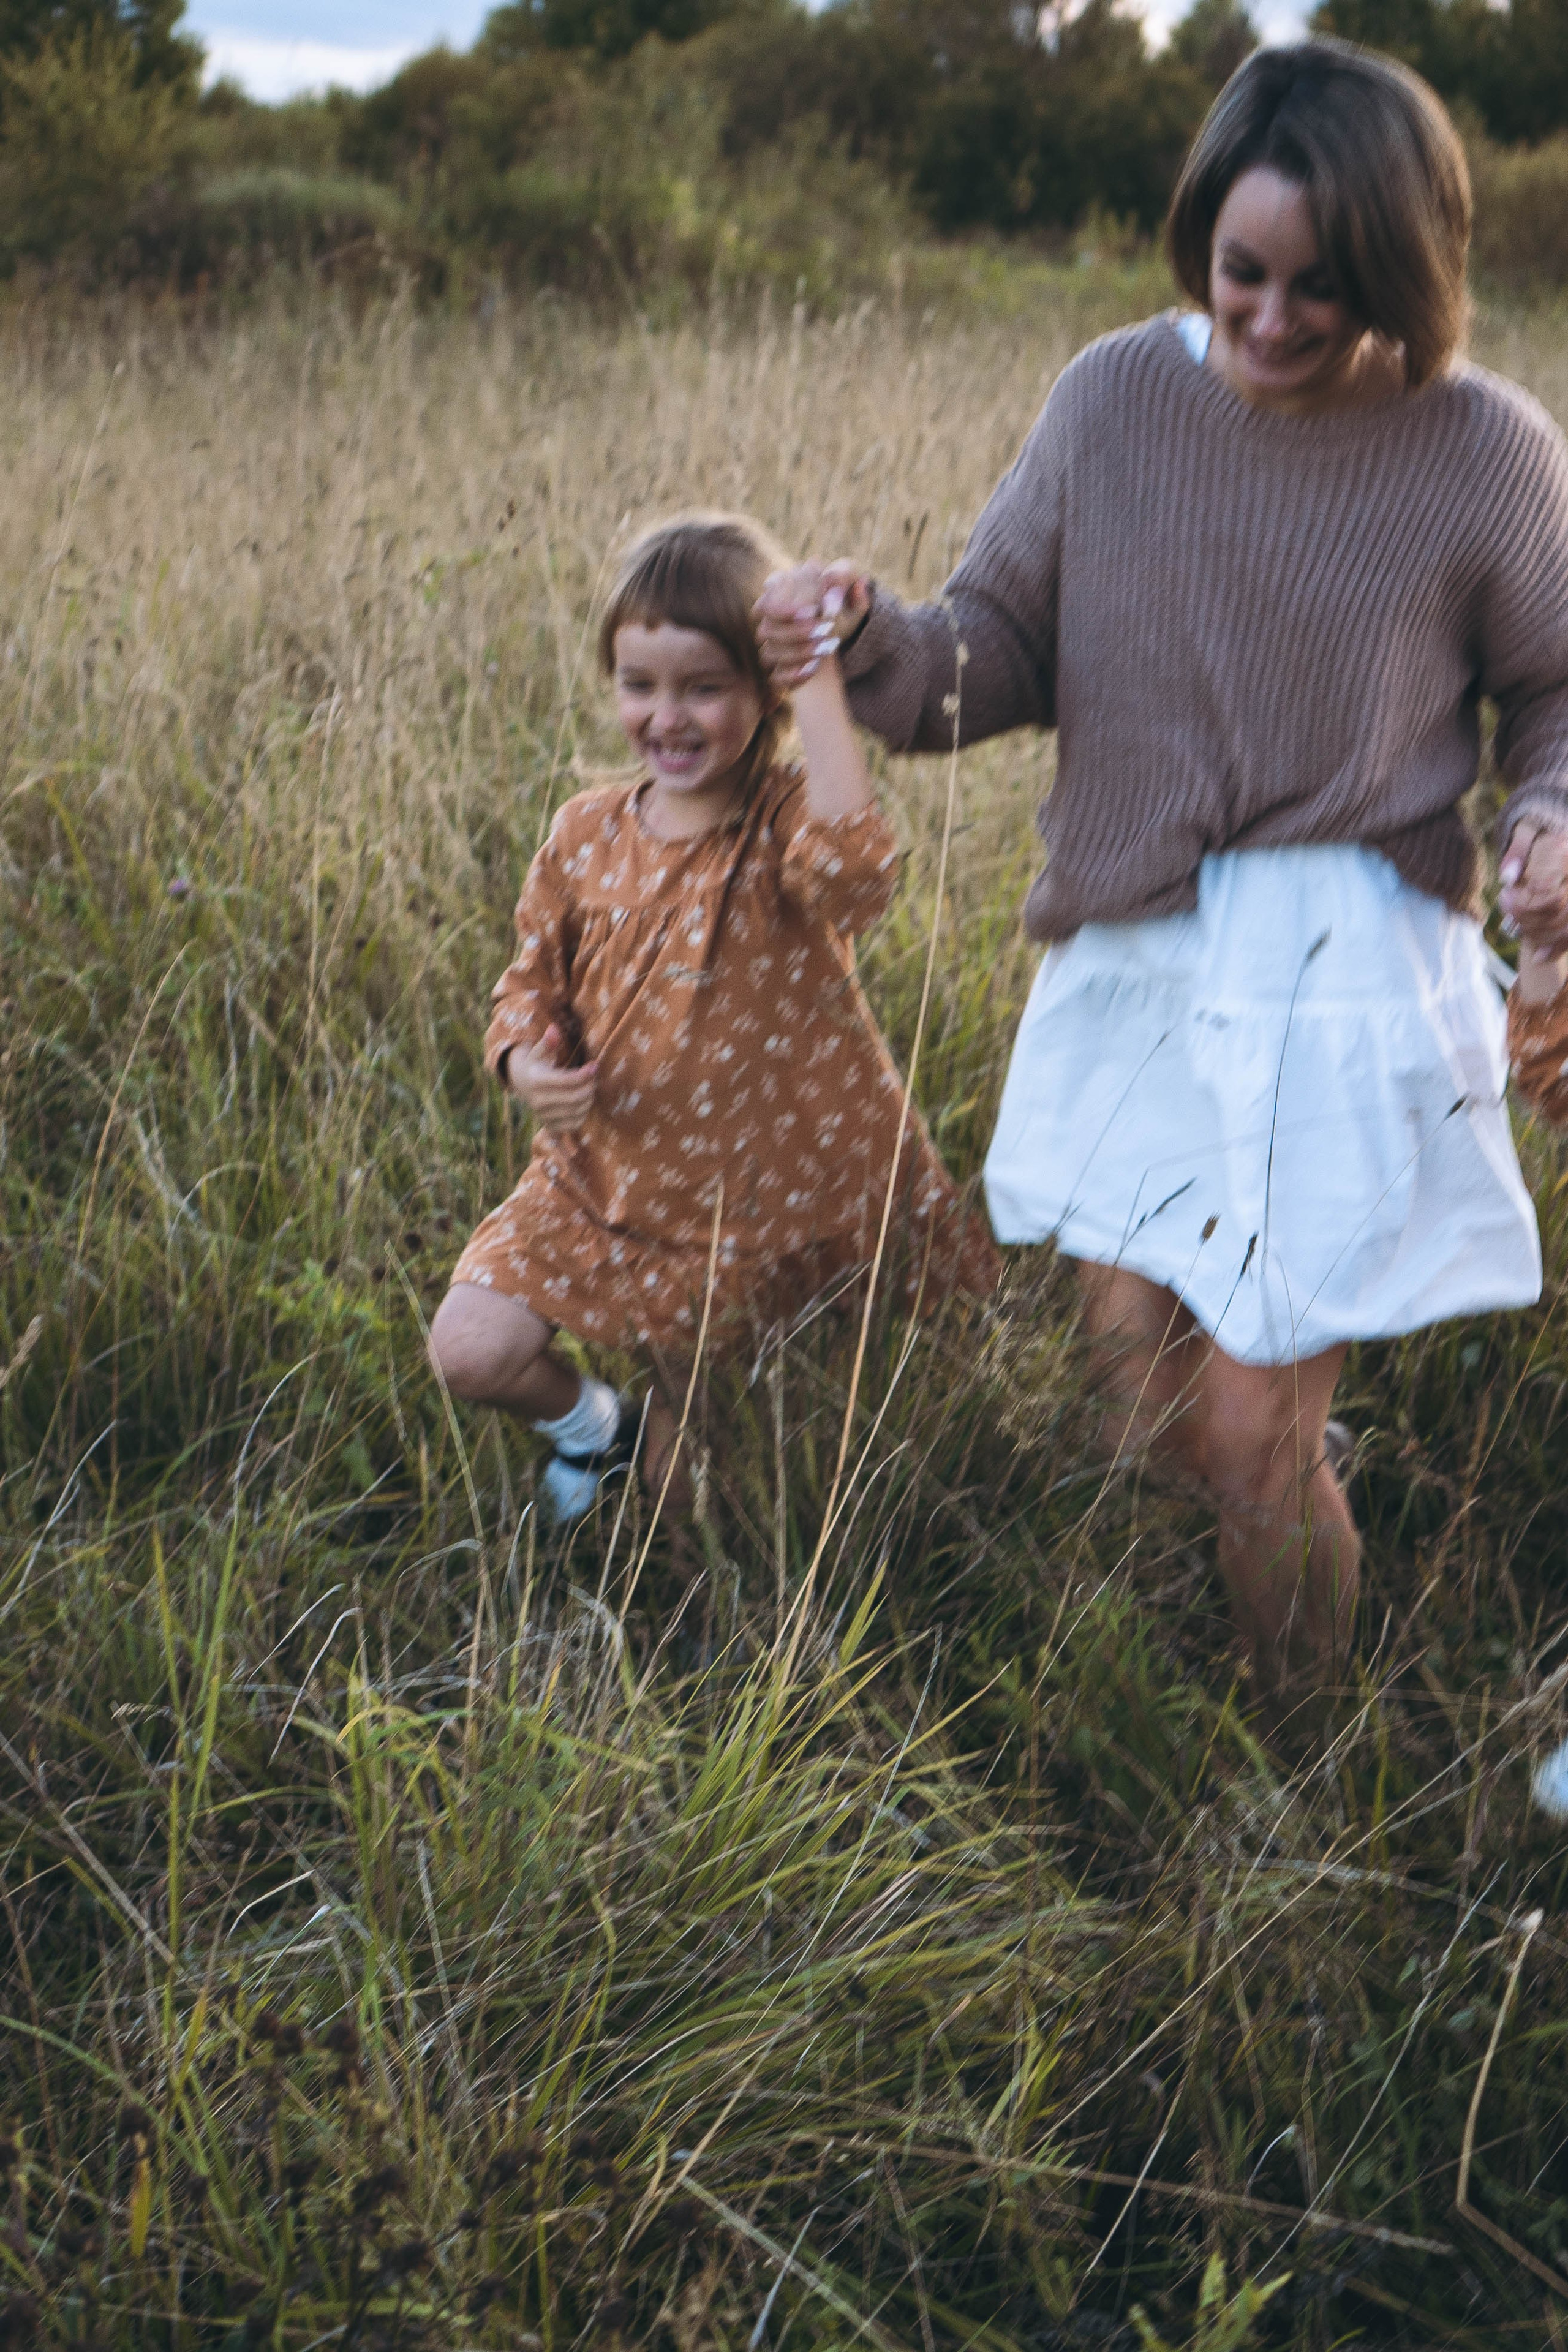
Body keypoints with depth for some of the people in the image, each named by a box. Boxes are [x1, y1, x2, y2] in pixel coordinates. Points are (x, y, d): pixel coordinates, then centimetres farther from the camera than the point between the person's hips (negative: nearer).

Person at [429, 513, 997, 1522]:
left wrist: (822, 686, -37)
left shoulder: (789, 822, -16)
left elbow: (857, 870, -41)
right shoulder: (588, 834, -2)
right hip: (606, 1178, 4)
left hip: (764, 1189, -3)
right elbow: (534, 977, 11)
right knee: (471, 1348, -9)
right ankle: (590, 1423, 24)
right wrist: (524, 1059, -12)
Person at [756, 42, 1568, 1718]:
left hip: (1347, 974, -3)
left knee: (1254, 1440, -1)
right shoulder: (1117, 397, -1)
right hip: (1133, 964, 4)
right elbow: (1007, 648, 4)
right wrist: (875, 642, -16)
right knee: (1142, 1413, 13)